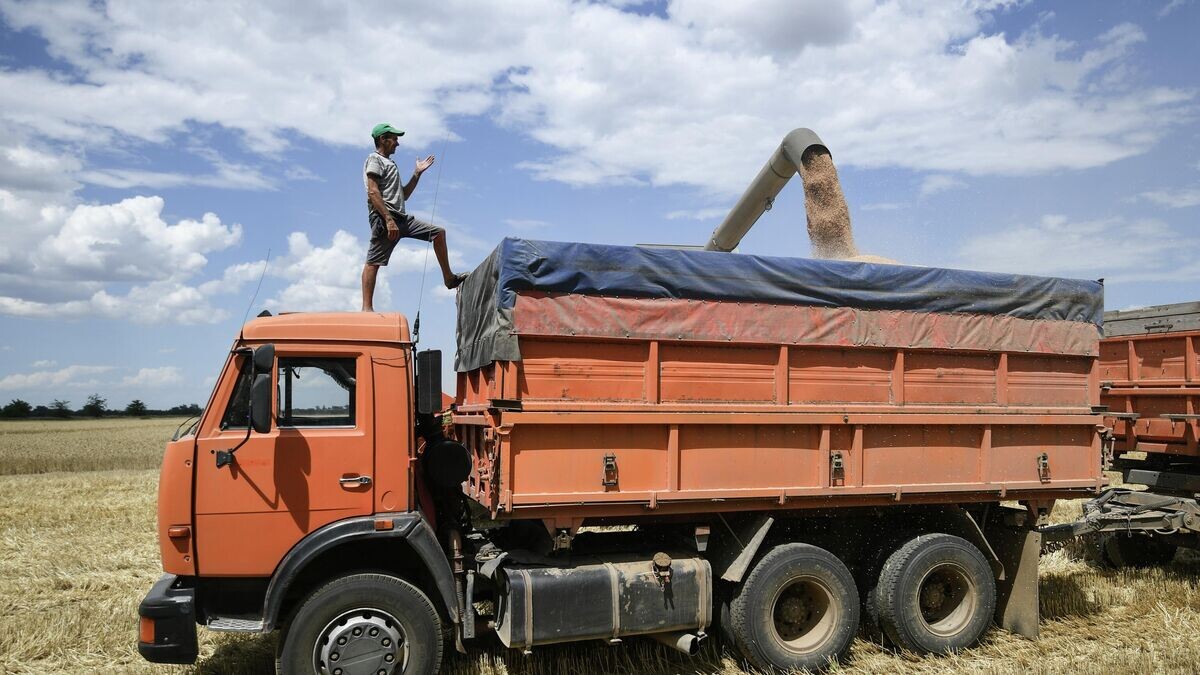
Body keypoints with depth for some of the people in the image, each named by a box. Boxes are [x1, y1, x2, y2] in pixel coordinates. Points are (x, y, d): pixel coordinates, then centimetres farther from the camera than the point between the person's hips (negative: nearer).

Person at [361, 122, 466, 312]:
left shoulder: (390, 164, 29)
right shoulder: (374, 160, 0)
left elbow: (403, 195, 29)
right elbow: (373, 193, -14)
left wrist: (417, 173, 24)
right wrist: (388, 220, -23)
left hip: (401, 218, 9)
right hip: (383, 218, -9)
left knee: (438, 232, 8)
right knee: (373, 262, -12)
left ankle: (449, 277, 13)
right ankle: (367, 308, -16)